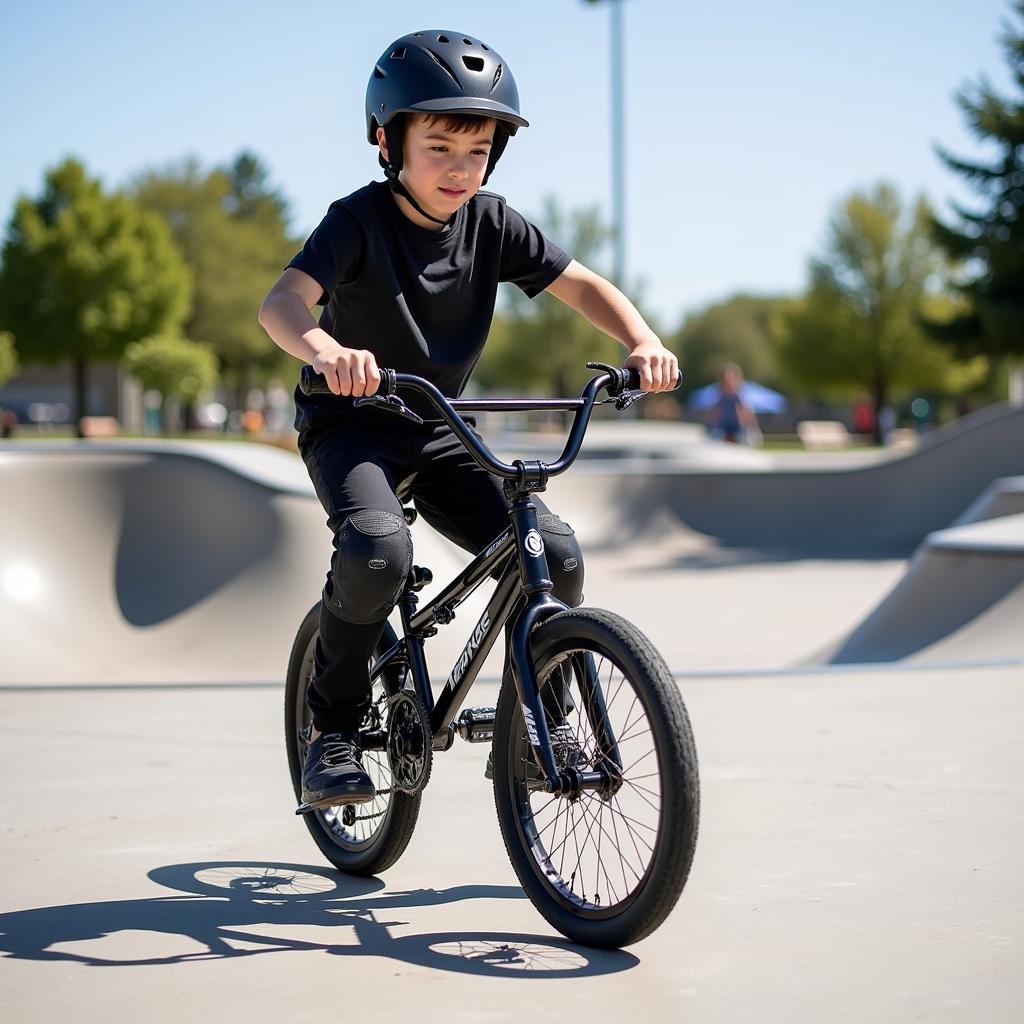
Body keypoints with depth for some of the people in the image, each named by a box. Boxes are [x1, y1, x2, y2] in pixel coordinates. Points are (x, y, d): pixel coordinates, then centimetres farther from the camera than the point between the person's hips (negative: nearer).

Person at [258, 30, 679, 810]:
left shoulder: (490, 223, -4)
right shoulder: (360, 220, -18)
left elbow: (581, 285, -3)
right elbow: (282, 302, -32)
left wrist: (641, 340, -24)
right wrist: (326, 350, -56)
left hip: (437, 434, 5)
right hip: (350, 425, -4)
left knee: (555, 554, -14)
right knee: (378, 551, -34)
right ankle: (333, 731, -13)